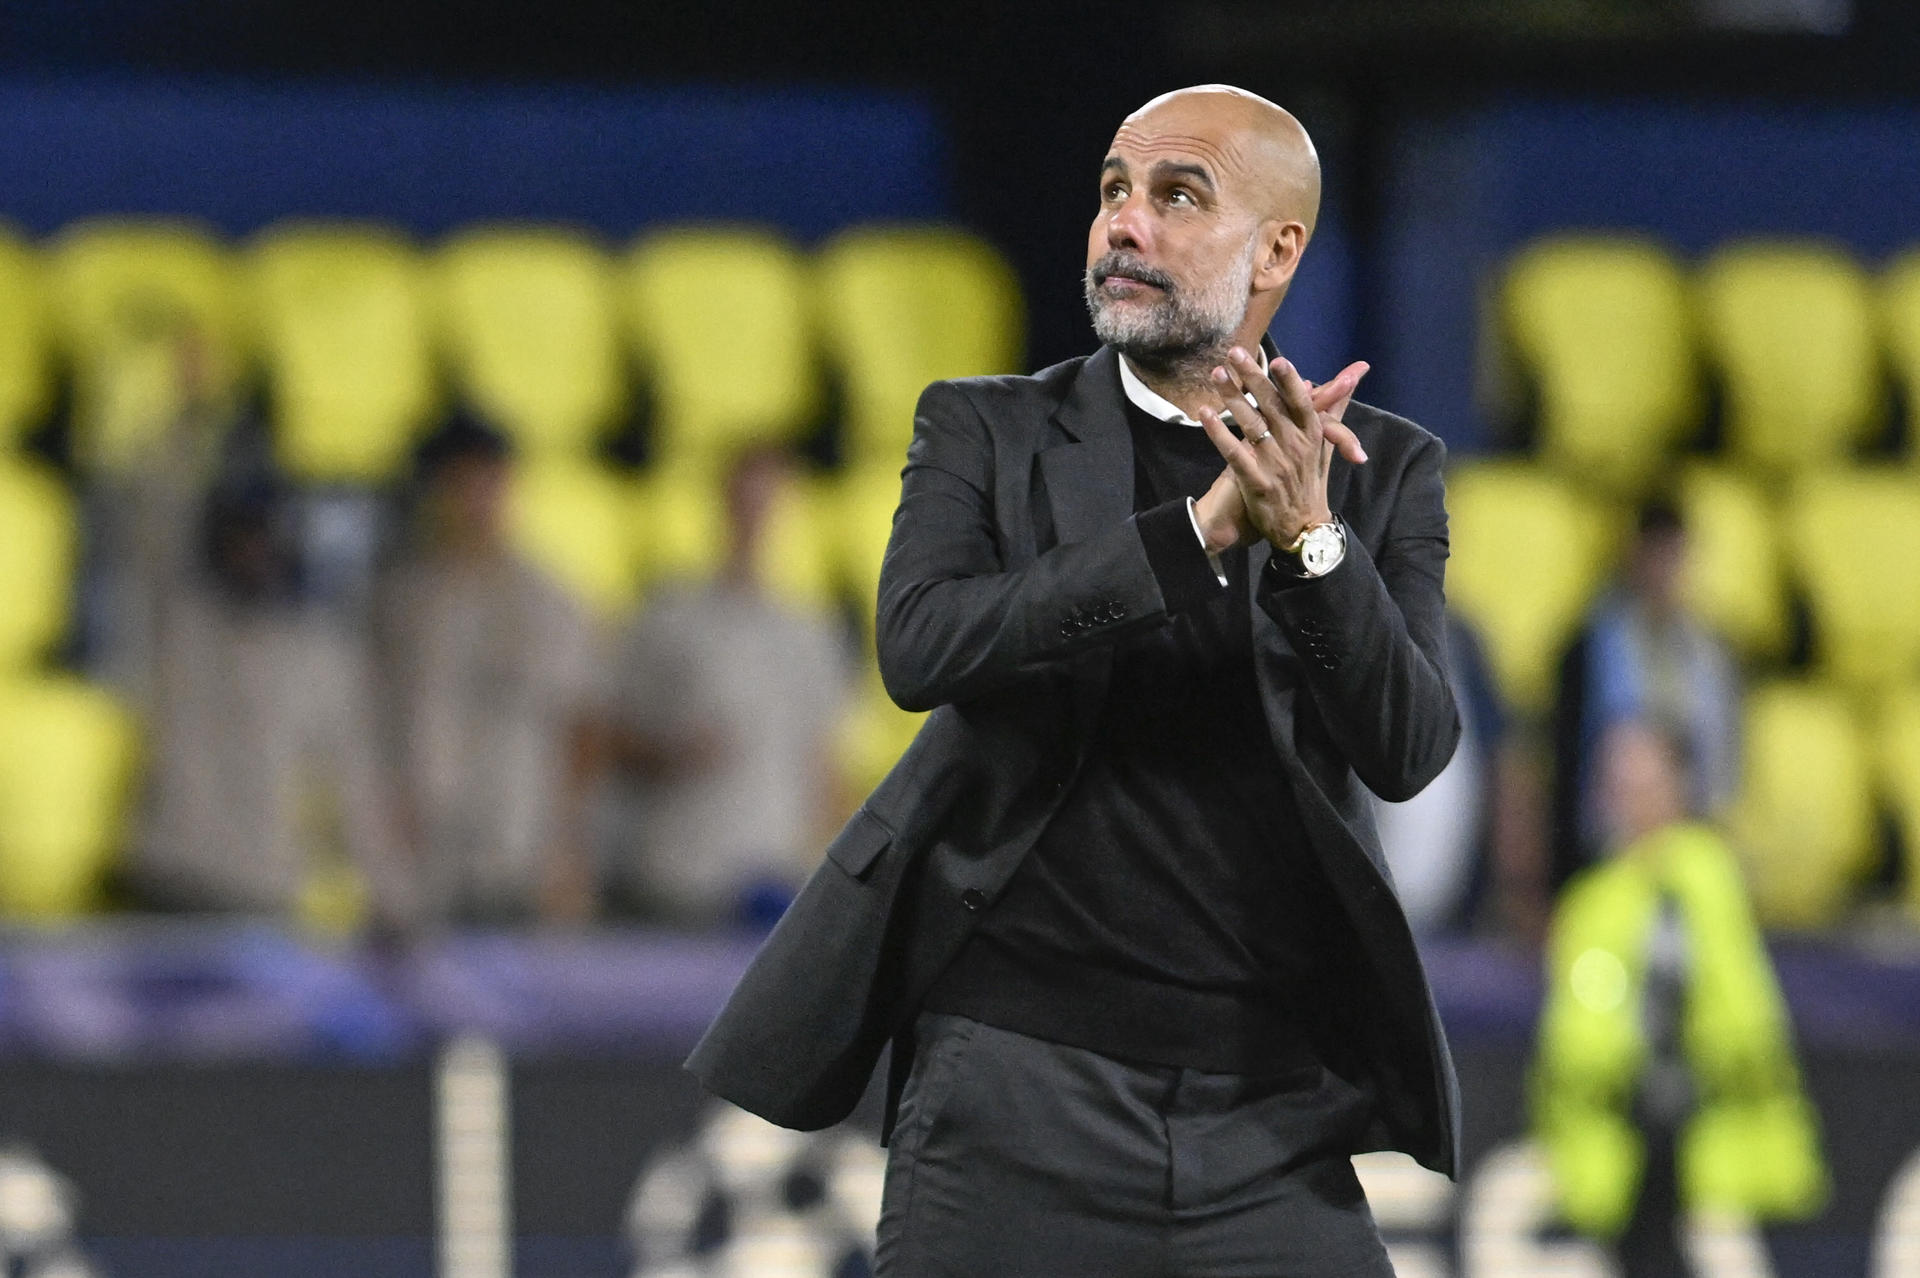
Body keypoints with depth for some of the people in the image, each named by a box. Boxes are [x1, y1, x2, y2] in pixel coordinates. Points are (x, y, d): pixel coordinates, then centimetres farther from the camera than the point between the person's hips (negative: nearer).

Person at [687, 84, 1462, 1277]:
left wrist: (1309, 536, -21)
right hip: (1018, 1100, -1)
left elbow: (1410, 749, -5)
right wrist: (1202, 529, -20)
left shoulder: (1381, 470, 9)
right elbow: (922, 645, -12)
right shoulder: (987, 432, 7)